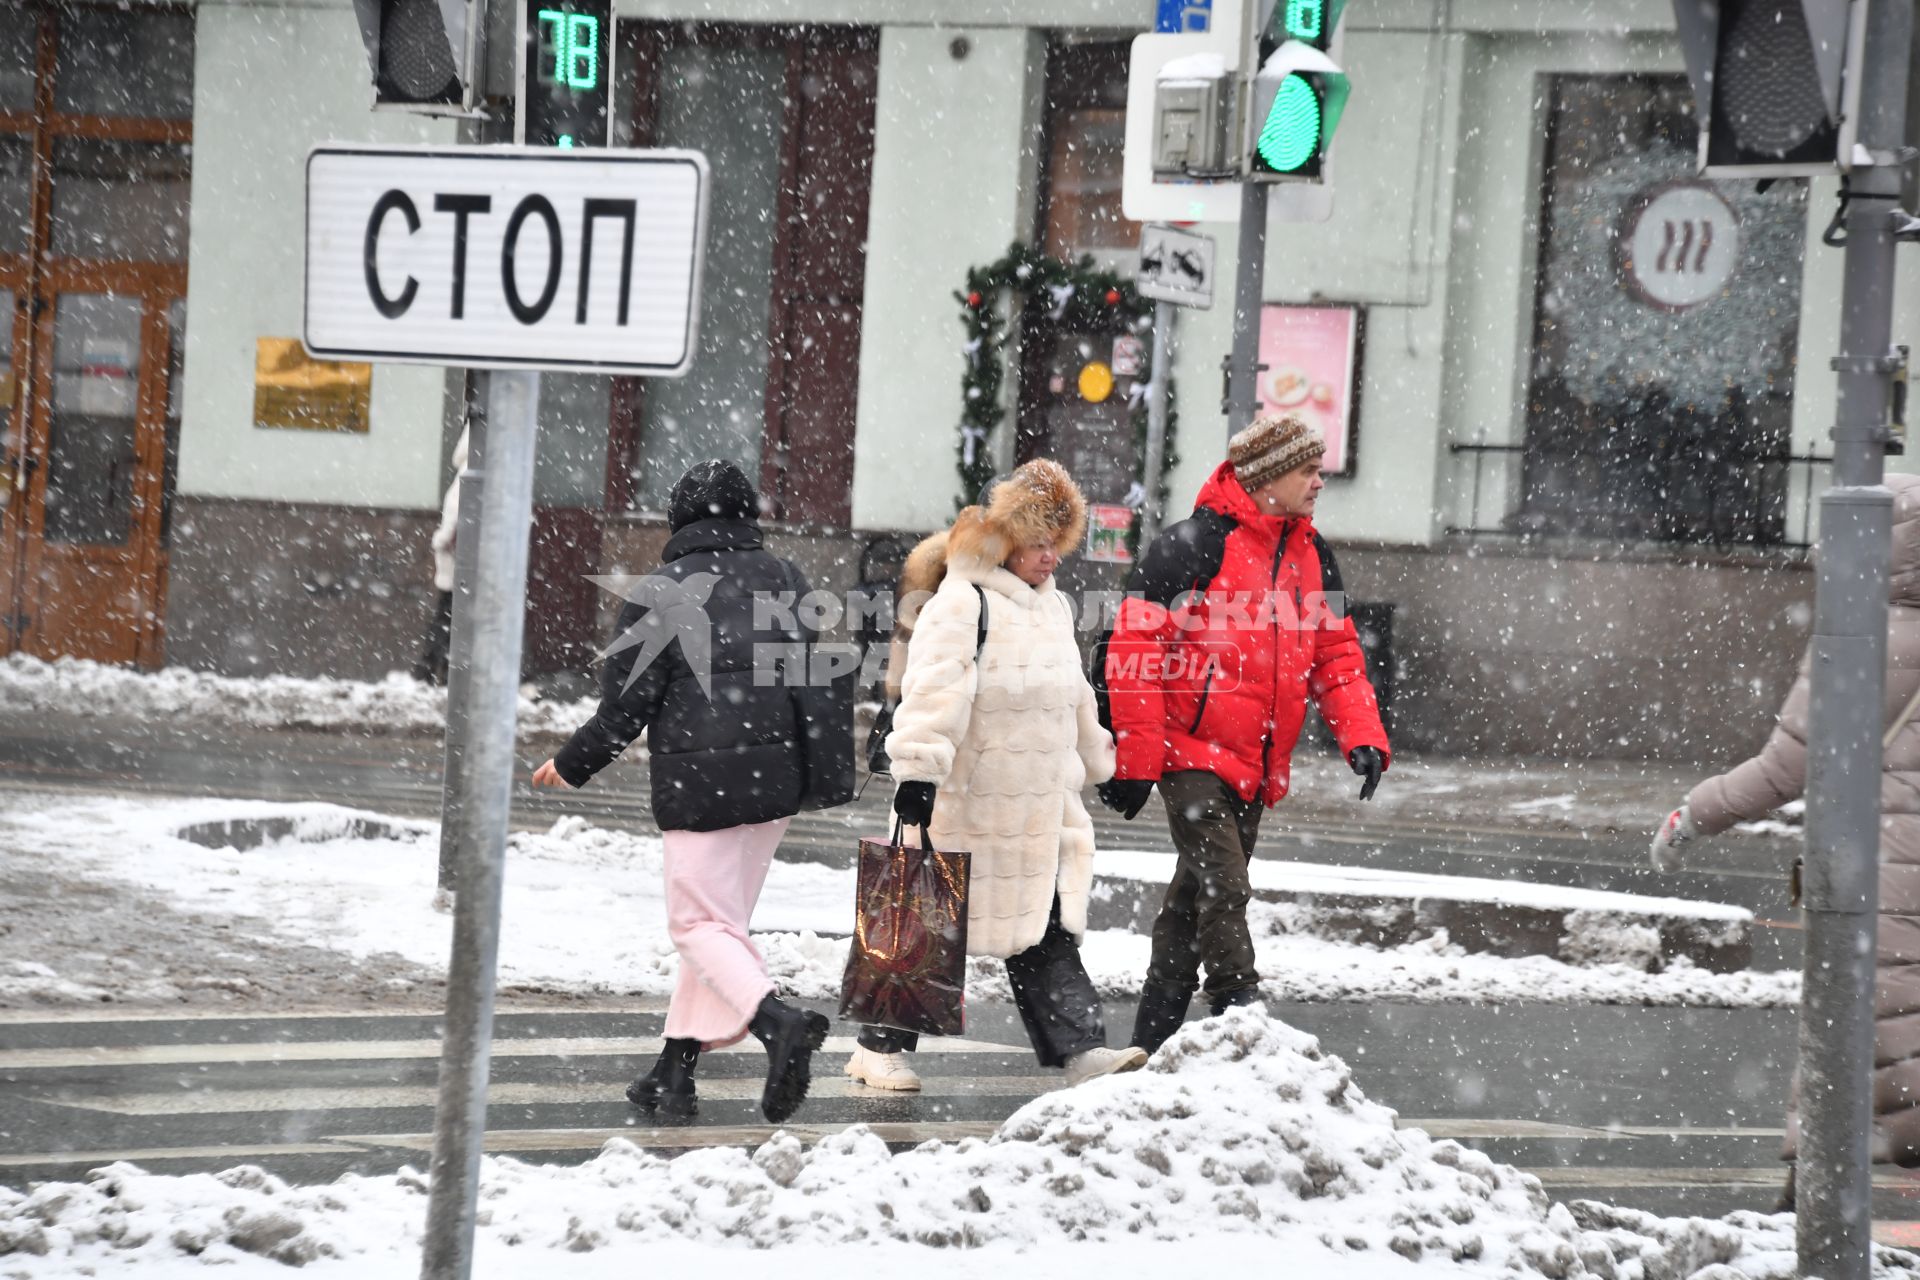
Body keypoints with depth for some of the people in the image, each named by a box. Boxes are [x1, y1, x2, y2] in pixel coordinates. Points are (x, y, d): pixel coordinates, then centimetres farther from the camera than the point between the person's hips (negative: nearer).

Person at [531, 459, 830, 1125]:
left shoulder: (660, 591, -6)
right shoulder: (784, 578, 9)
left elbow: (627, 702, -6)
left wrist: (571, 765, 8)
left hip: (698, 782, -6)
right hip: (776, 777, 6)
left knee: (702, 925, 0)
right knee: (721, 919, 14)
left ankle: (780, 1023, -25)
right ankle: (674, 1074, 17)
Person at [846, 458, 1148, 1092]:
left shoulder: (1052, 607, 15)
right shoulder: (961, 605, -14)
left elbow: (1073, 702, 29)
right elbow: (933, 694, -23)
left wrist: (1098, 762, 34)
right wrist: (917, 774, -31)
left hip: (1038, 813, 7)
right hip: (964, 808, -7)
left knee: (1048, 932, 3)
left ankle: (1081, 1047, -1)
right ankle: (881, 1047, 13)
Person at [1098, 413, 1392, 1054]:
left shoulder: (1312, 556, 11)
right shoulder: (1196, 543, -13)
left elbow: (1335, 655, 17)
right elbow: (1136, 648, -13)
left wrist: (1362, 736, 1)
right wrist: (1135, 759, -14)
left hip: (1257, 770, 7)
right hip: (1192, 754, -7)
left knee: (1196, 895, 13)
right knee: (1223, 889, -15)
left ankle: (1155, 1040, 20)